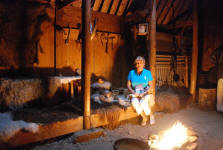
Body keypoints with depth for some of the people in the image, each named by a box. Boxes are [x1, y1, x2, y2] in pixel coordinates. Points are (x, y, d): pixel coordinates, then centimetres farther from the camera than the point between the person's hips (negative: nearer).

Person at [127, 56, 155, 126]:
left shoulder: (148, 73, -4)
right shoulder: (131, 73, 0)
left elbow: (151, 86, -3)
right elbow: (128, 85, 3)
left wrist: (144, 93, -18)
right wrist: (133, 92, -14)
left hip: (146, 93, -1)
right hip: (135, 94, 2)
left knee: (142, 103, -34)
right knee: (134, 102, -33)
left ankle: (151, 115, -2)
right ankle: (144, 117, -8)